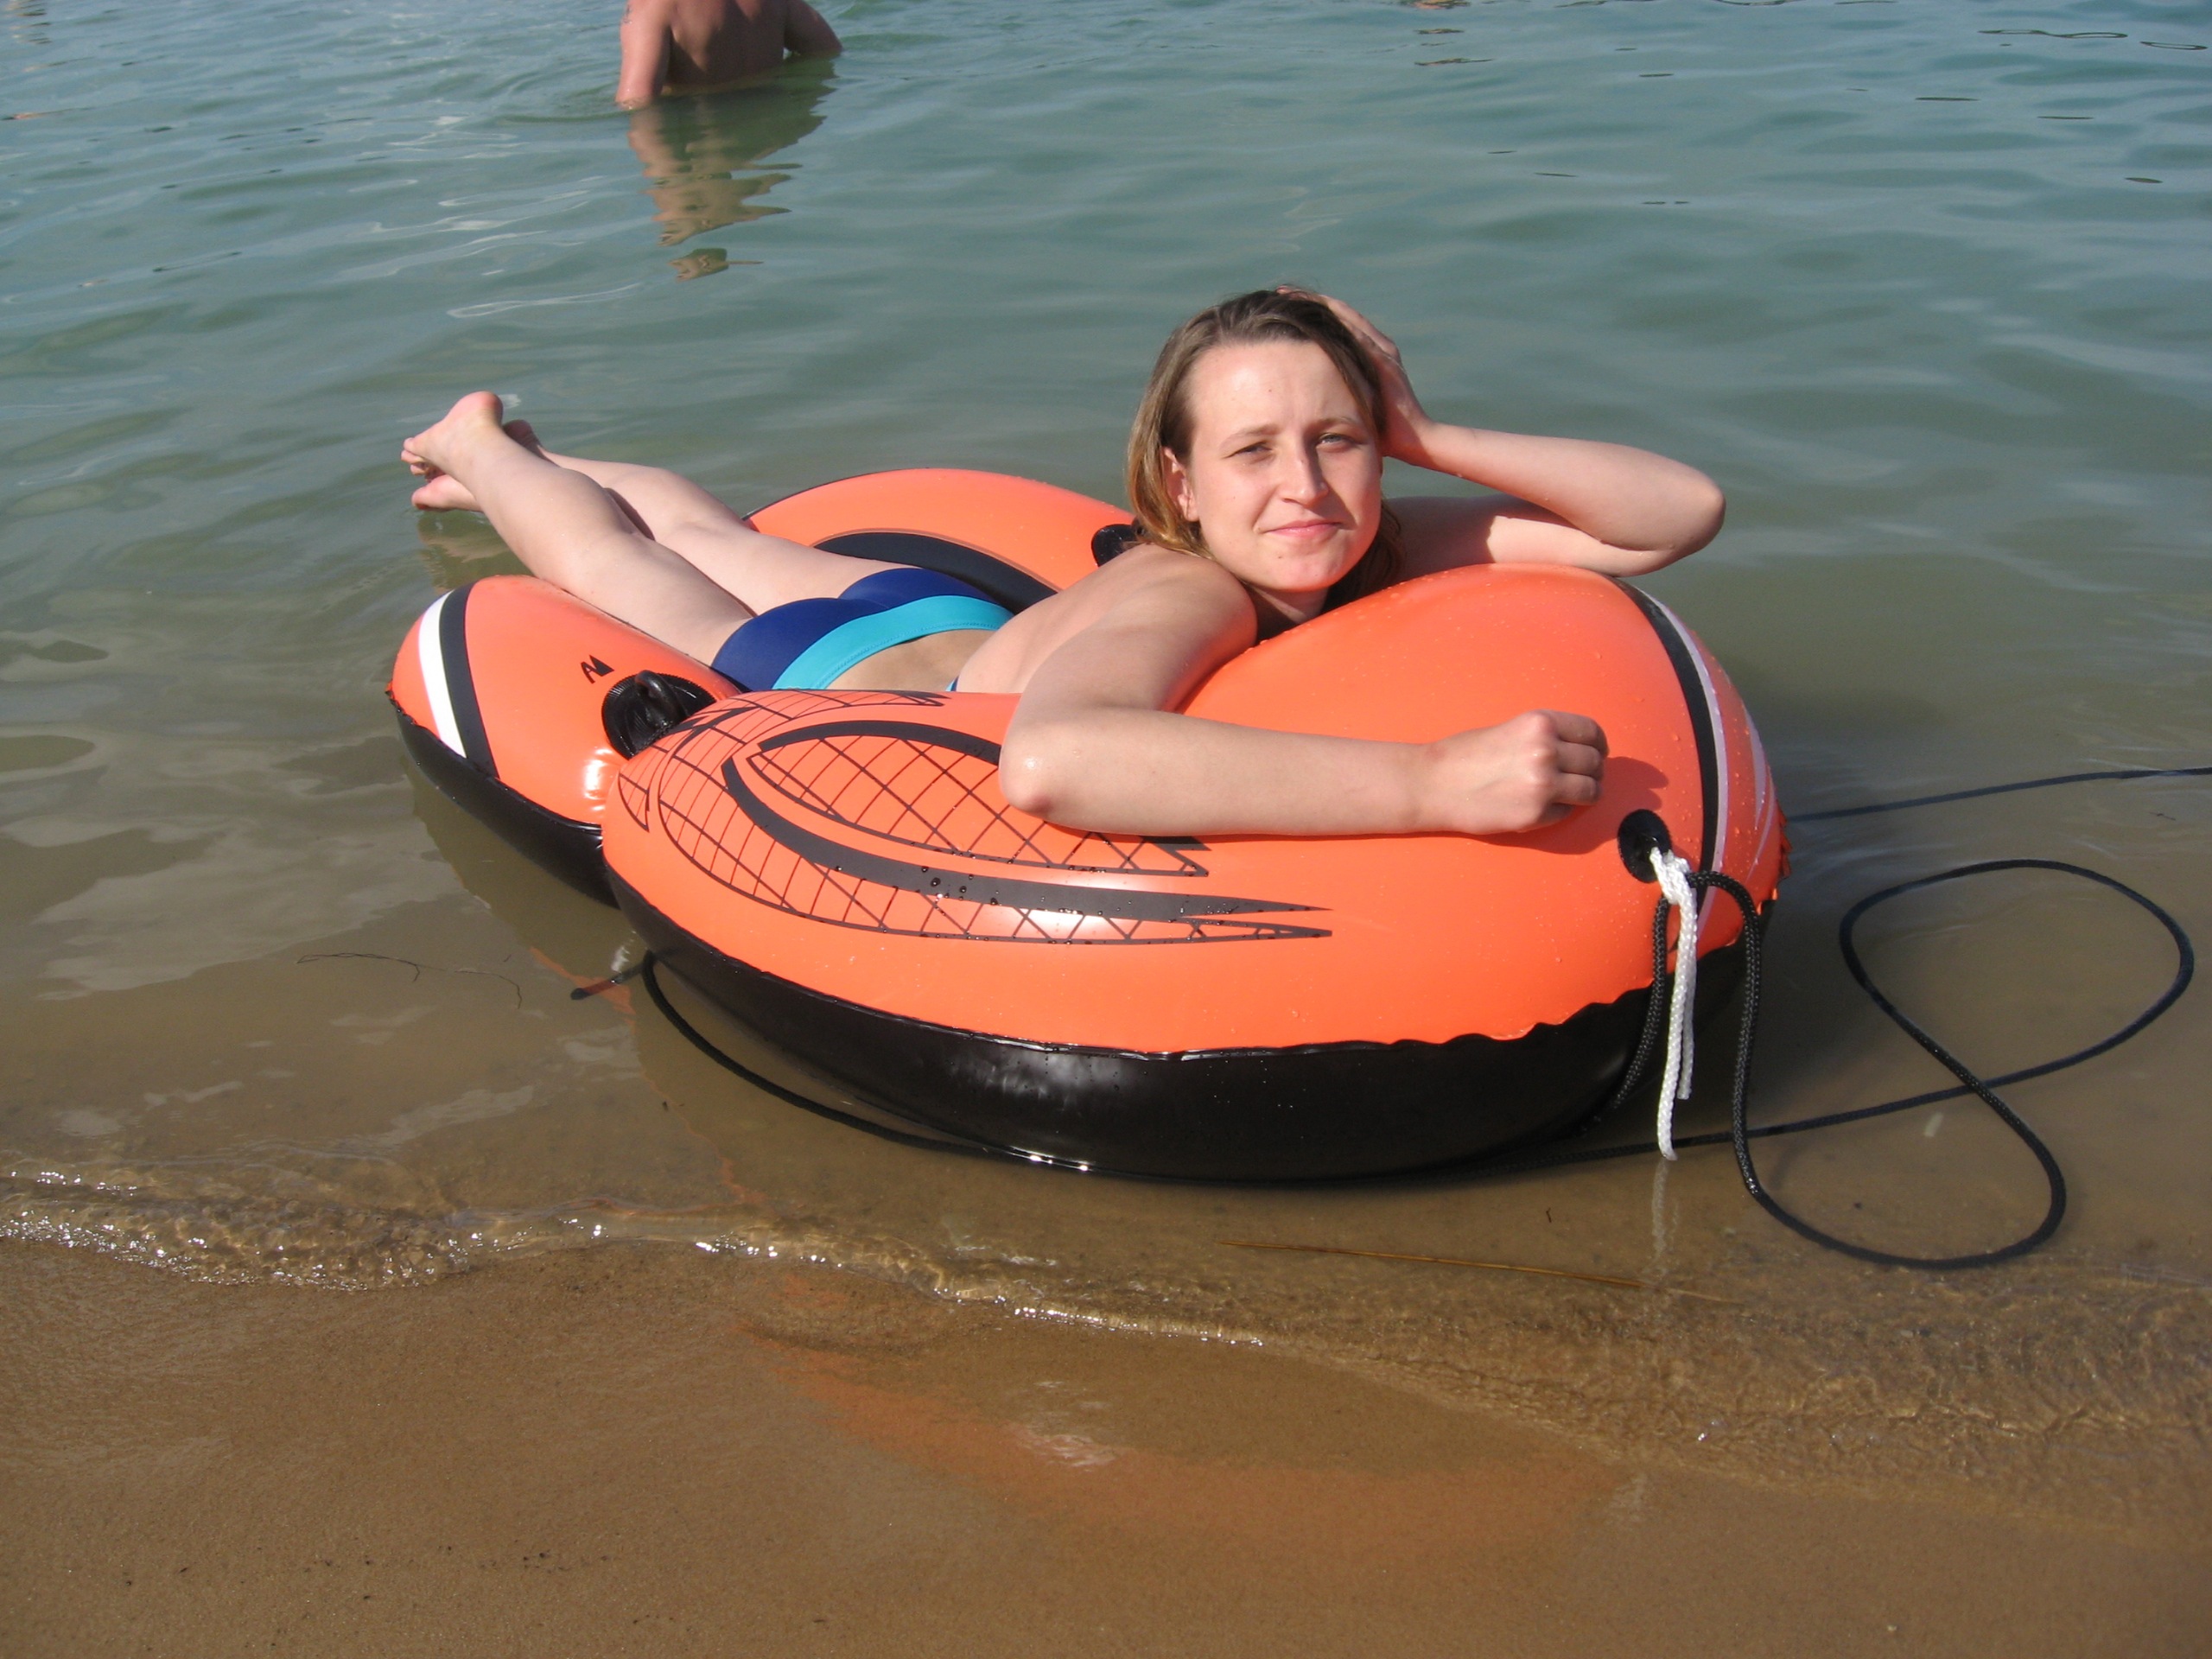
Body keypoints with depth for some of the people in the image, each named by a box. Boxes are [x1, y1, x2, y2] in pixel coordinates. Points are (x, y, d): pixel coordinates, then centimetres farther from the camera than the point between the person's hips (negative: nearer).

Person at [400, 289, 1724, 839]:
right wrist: (1434, 781, -74)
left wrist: (1429, 440, -41)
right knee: (611, 557, 25)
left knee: (713, 538, 34)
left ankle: (521, 452, 64)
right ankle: (487, 448, 55)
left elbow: (1682, 509, -27)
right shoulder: (1175, 602, -48)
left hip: (961, 629, 7)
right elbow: (1049, 763, -71)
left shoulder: (1370, 556, -28)